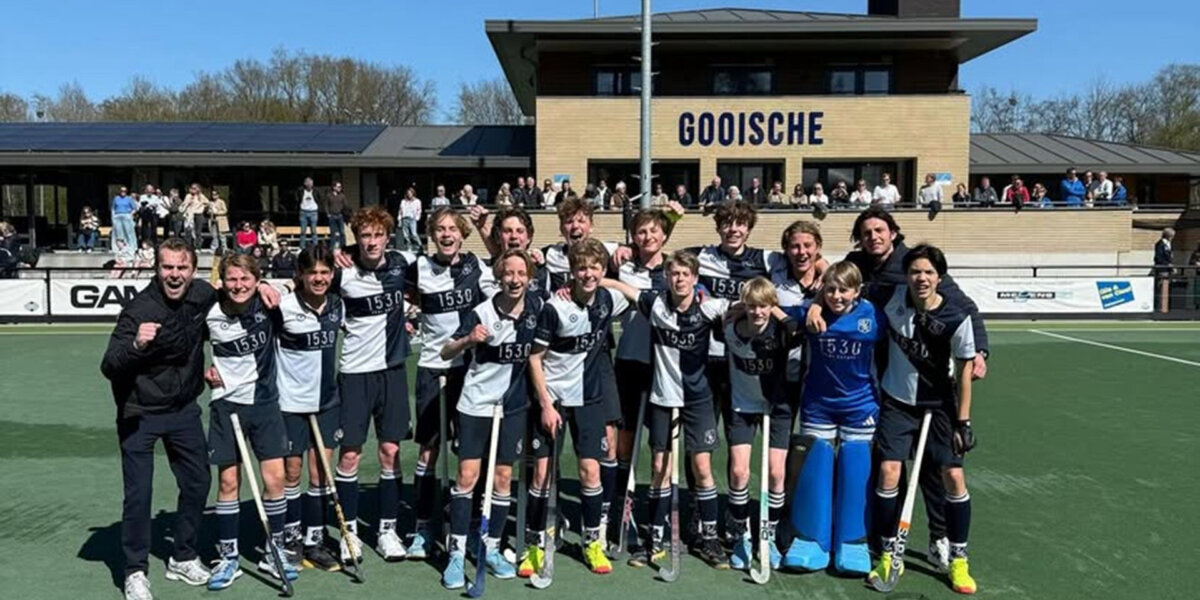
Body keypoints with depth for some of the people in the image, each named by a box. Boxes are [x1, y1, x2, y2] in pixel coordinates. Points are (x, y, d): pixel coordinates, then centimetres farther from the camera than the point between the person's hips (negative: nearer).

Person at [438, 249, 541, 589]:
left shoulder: (536, 308, -4)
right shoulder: (481, 314, -14)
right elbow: (446, 353, -16)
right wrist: (468, 340, -33)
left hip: (514, 405, 3)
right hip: (476, 404, -3)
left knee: (503, 477, 7)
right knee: (467, 475, -4)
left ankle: (491, 548, 21)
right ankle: (457, 553, 7)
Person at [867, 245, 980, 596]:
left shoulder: (956, 317, -18)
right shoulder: (892, 299, -14)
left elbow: (963, 372, -9)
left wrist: (962, 422, -8)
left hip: (939, 405, -1)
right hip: (896, 401, 1)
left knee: (953, 476, -5)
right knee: (888, 471, -7)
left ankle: (958, 562, 14)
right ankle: (888, 556, 11)